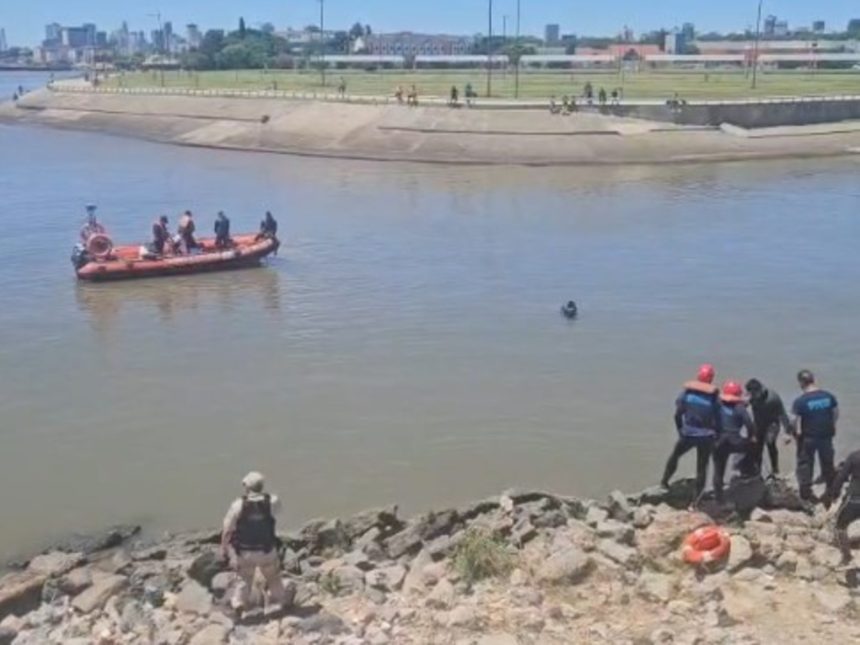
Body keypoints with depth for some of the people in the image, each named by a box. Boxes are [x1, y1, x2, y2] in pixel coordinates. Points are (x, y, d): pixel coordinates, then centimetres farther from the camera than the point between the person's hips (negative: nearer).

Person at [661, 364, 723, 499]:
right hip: (706, 437, -1)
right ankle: (697, 498, 12)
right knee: (701, 467, 9)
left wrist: (680, 430, 12)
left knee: (675, 456, 27)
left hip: (688, 434, 1)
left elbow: (678, 414, -2)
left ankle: (665, 480, 31)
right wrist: (718, 436, 7)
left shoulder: (687, 392, -6)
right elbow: (718, 420, -6)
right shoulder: (714, 397, -8)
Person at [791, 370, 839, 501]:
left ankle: (806, 495, 13)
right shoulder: (828, 396, -6)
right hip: (826, 435, 4)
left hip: (808, 437, -4)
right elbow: (836, 413, 4)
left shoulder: (800, 401, -19)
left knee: (805, 465, 10)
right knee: (827, 464, 20)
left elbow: (795, 421, -18)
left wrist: (796, 432, 0)